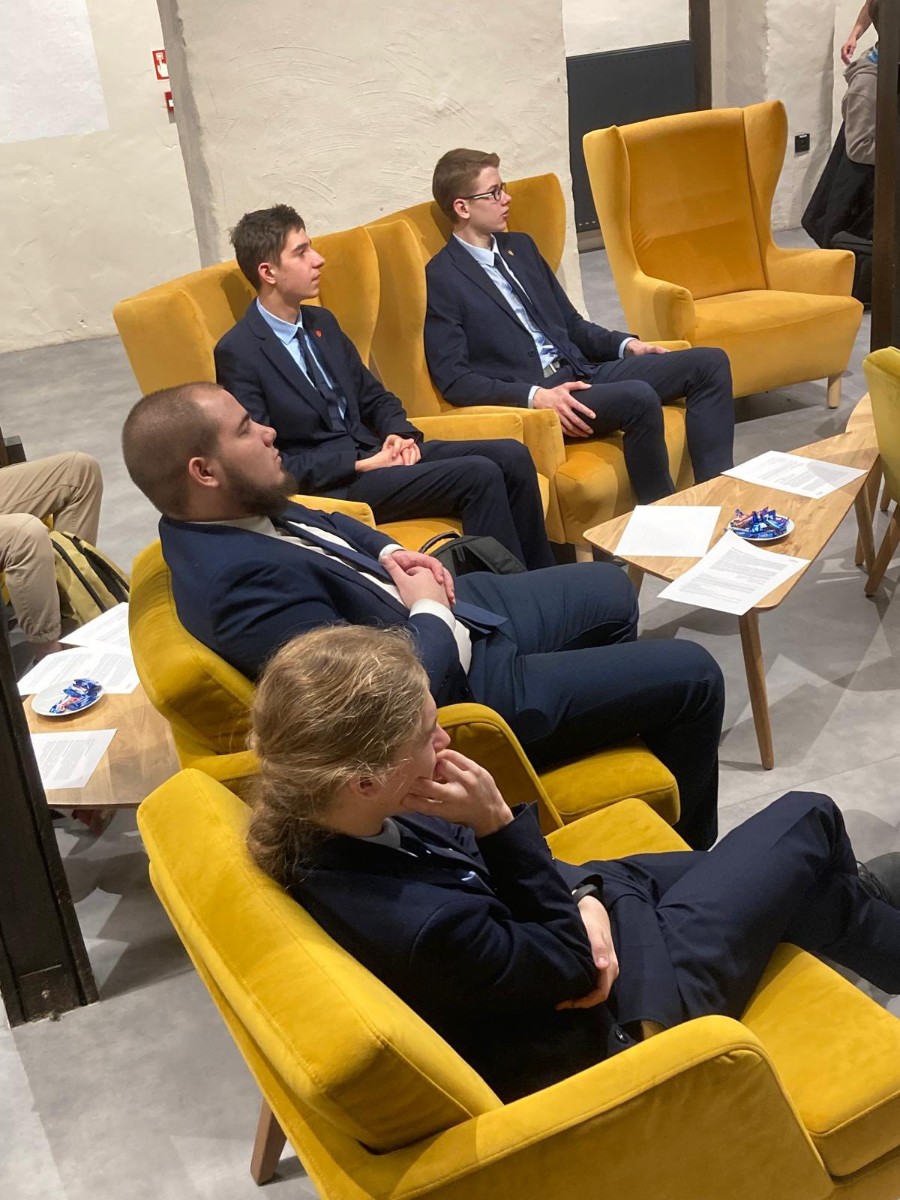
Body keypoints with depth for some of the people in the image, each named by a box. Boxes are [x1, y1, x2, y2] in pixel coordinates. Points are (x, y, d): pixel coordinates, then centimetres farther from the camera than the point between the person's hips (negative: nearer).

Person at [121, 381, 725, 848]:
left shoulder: (233, 515, -5)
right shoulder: (242, 580, -34)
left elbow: (329, 523, 18)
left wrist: (390, 552, -2)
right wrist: (429, 609, -16)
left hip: (449, 614, 10)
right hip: (469, 682, -10)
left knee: (610, 589, 27)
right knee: (692, 675, 1)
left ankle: (626, 722, 51)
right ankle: (686, 846, 27)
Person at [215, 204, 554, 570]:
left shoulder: (320, 322, 12)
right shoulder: (238, 353, -12)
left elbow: (374, 397, 20)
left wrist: (400, 433, -3)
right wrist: (360, 464, -18)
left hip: (373, 452, 8)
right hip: (332, 485, -8)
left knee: (510, 456, -8)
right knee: (479, 475, -23)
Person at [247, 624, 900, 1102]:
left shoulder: (315, 829, -17)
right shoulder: (418, 926, -42)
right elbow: (569, 961, -23)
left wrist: (585, 896, -12)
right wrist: (500, 820, -31)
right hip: (618, 1016, -7)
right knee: (809, 820, 9)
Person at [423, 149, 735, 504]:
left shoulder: (520, 246, 18)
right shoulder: (441, 279, -6)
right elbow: (452, 379, -13)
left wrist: (626, 344, 6)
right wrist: (535, 396, -24)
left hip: (580, 372, 9)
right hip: (528, 398, -8)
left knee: (710, 362, -4)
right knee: (639, 397, -33)